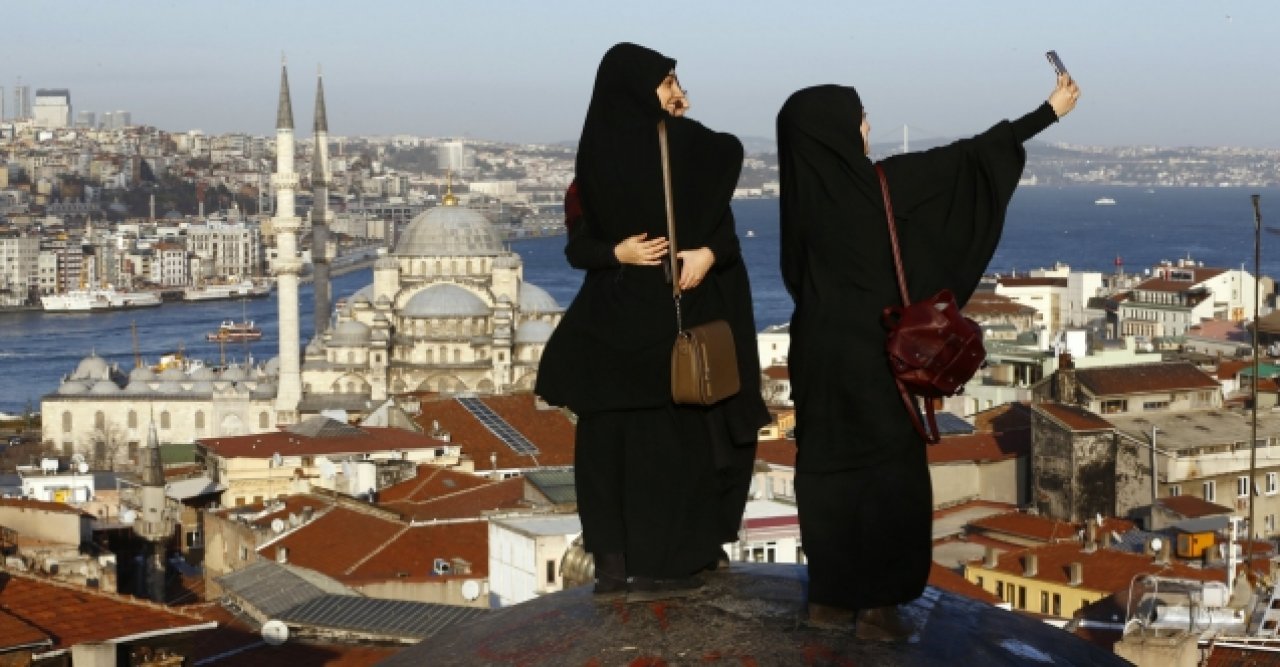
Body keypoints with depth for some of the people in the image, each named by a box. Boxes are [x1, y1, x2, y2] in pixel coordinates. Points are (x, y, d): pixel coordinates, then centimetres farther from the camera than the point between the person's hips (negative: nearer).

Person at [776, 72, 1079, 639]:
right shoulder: (877, 184, -15)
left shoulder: (804, 189, 1)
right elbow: (965, 158, -8)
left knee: (830, 469, 12)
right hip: (869, 352, -6)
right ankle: (875, 605, 5)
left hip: (820, 348, 6)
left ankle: (830, 598, 17)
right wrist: (1050, 111, 0)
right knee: (887, 473, 3)